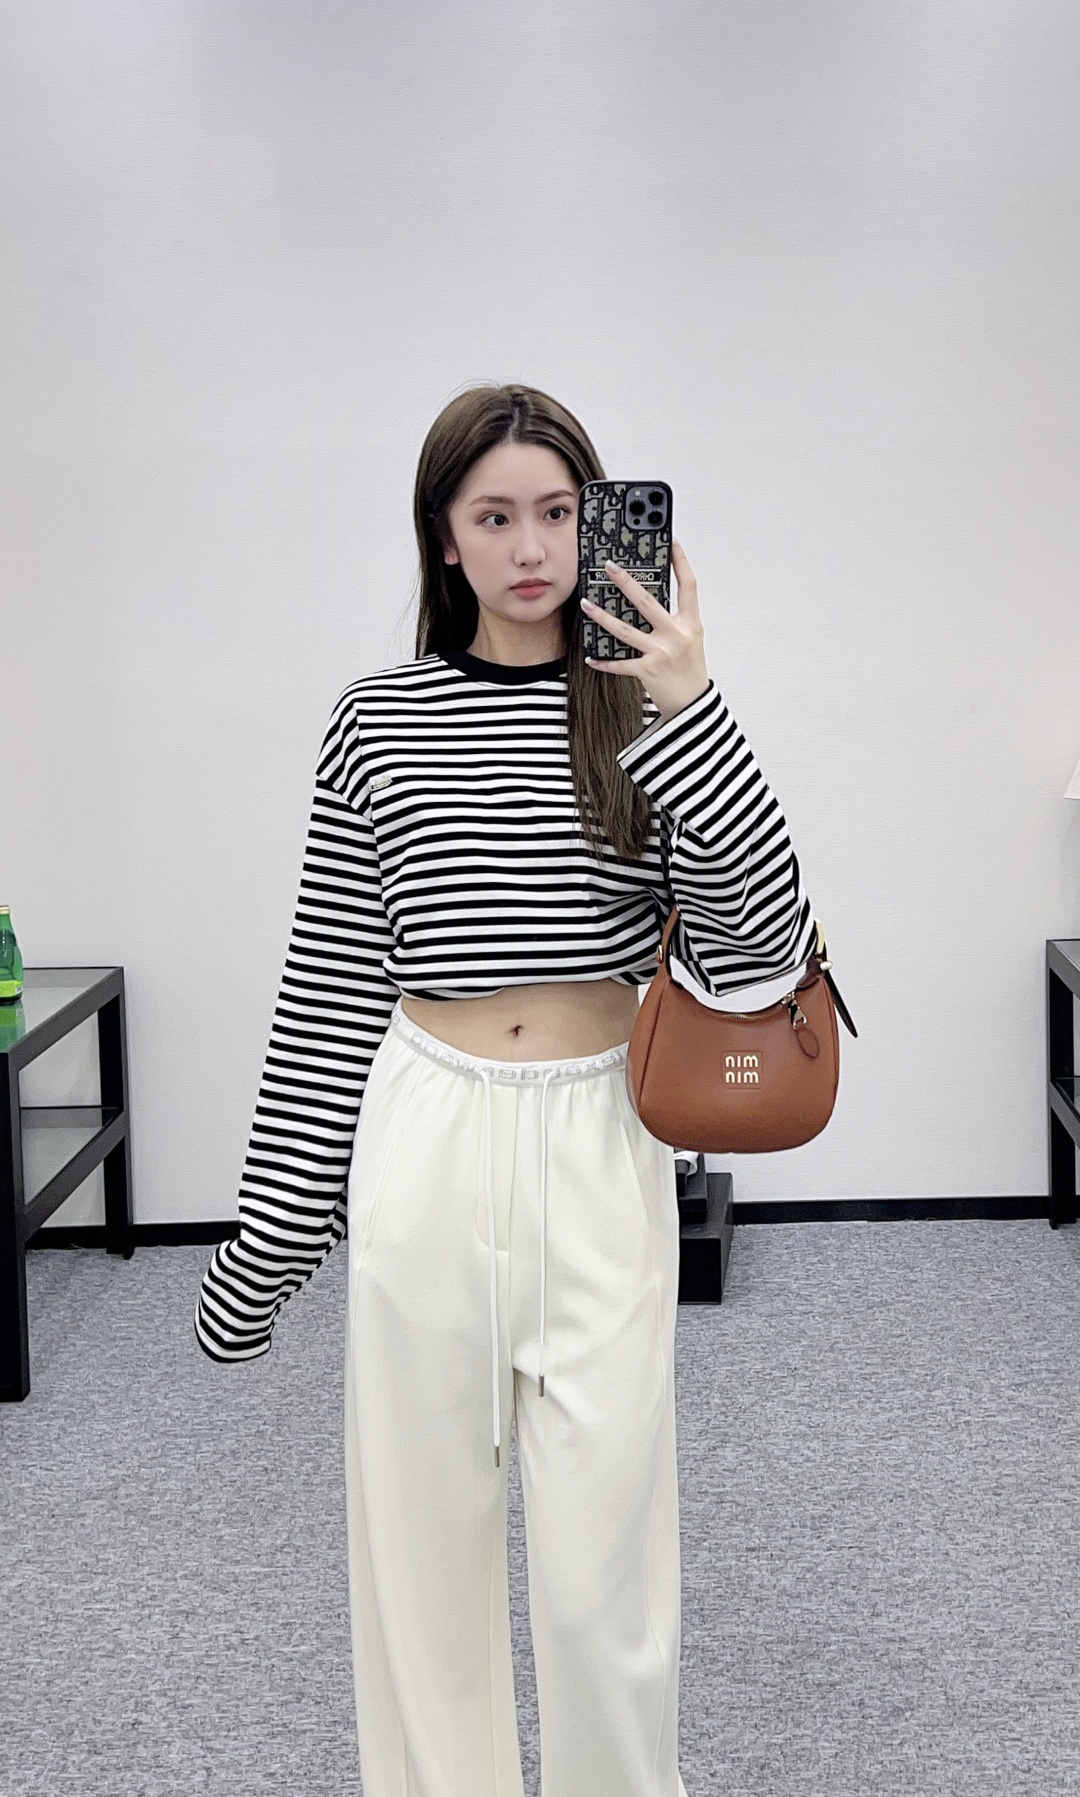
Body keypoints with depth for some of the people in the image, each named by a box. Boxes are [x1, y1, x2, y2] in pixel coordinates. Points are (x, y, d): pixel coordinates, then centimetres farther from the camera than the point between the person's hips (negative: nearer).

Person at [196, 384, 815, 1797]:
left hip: (600, 1154, -1)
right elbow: (330, 990, 4)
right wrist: (268, 1235, 5)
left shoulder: (652, 711, -1)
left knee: (602, 1558, 5)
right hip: (424, 1145, 1)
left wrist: (689, 710, -19)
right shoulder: (378, 721, 2)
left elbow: (758, 949, -10)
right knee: (423, 1530, 13)